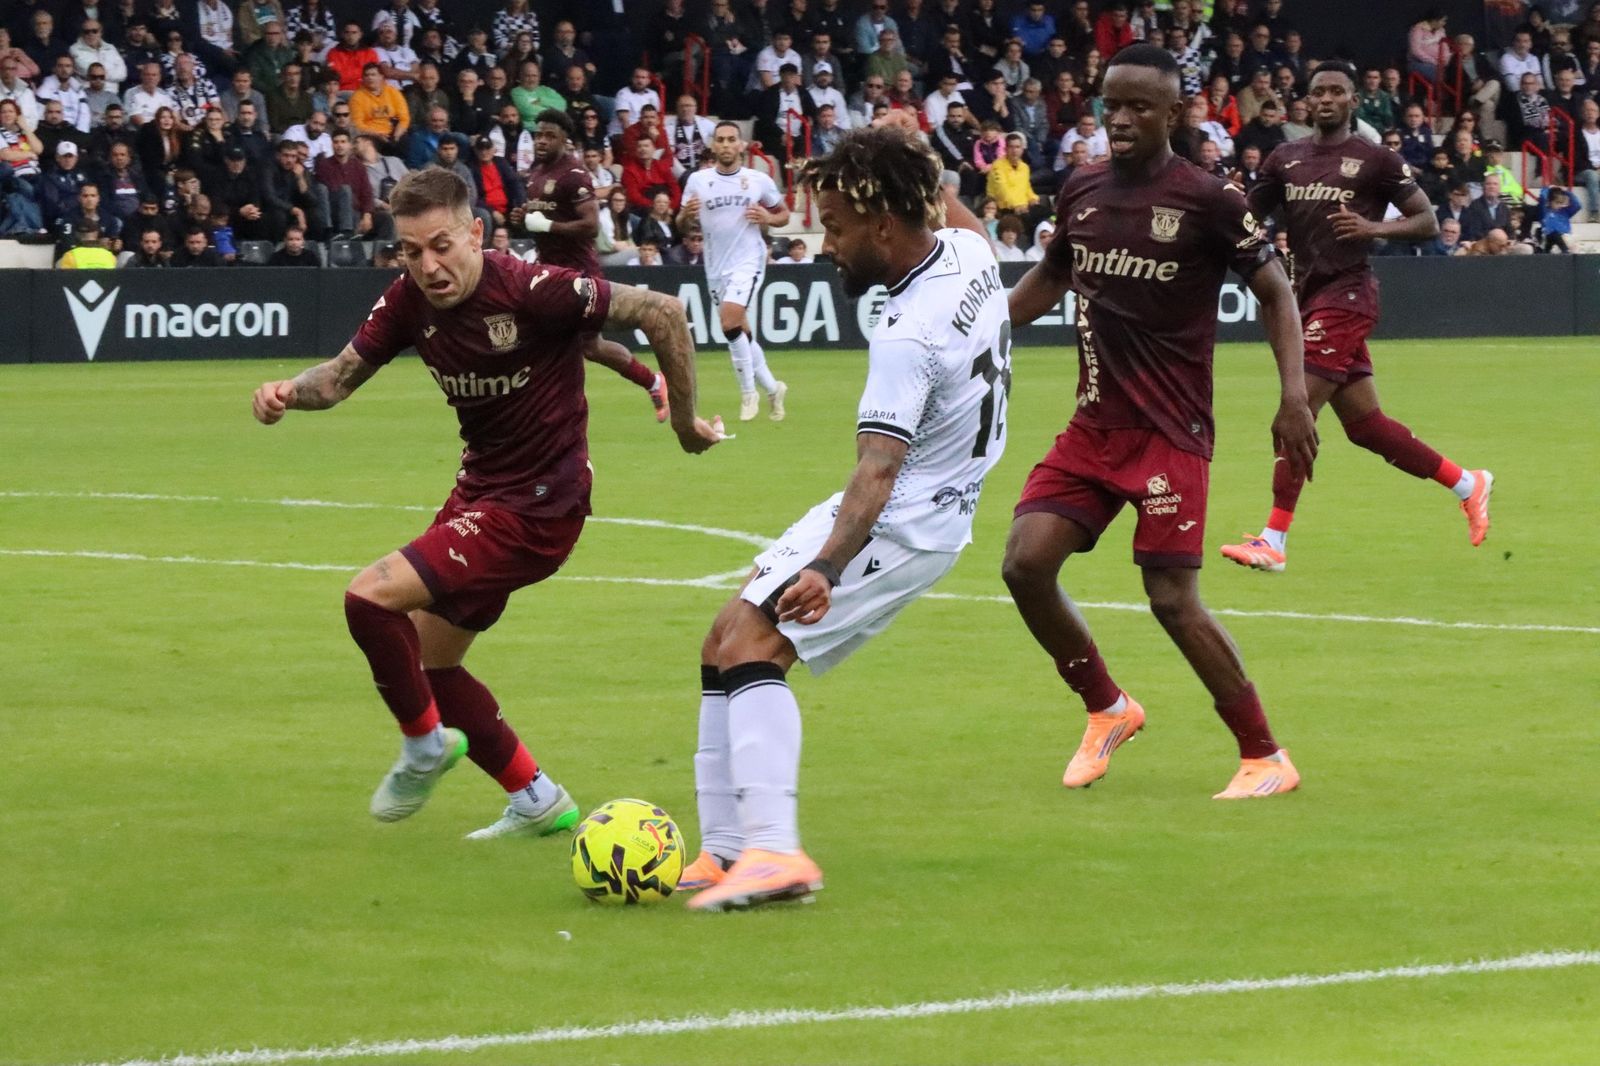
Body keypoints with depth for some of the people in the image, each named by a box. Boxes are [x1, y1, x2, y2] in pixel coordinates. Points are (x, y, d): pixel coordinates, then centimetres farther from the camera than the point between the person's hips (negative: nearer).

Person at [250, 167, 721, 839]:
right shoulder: (409, 302, -5)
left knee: (371, 598, -19)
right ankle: (538, 802, 29)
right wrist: (291, 392, -20)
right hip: (478, 490, 8)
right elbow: (343, 374, 3)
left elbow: (663, 314, -19)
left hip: (537, 507, -8)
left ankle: (424, 745, 6)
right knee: (425, 663, 16)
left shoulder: (532, 291, -25)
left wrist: (685, 421, -9)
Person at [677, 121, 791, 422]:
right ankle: (772, 388, 28)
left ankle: (748, 392, -9)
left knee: (730, 320, -23)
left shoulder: (759, 181, -1)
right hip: (716, 267, 4)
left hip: (748, 262, -4)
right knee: (741, 333, 9)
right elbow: (682, 226, 8)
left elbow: (784, 213, 12)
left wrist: (768, 218, -10)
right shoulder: (698, 181, 3)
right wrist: (686, 215, -14)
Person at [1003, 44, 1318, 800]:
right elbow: (1050, 277, 25)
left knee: (1173, 598, -11)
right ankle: (1107, 711, 16)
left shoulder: (1207, 200, -10)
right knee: (1025, 562, -7)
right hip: (1094, 422, 6)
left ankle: (1266, 758, 3)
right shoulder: (1081, 192, 7)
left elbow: (1274, 290, -4)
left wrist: (1294, 394, -14)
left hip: (1171, 432, -6)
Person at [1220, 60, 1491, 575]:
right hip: (1308, 295, 7)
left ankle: (1273, 542, -14)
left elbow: (1428, 222, -2)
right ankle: (1467, 484, 27)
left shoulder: (1376, 160, -4)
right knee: (1365, 424, 11)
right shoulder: (1286, 160, 12)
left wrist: (1374, 228, -19)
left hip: (1345, 295, -7)